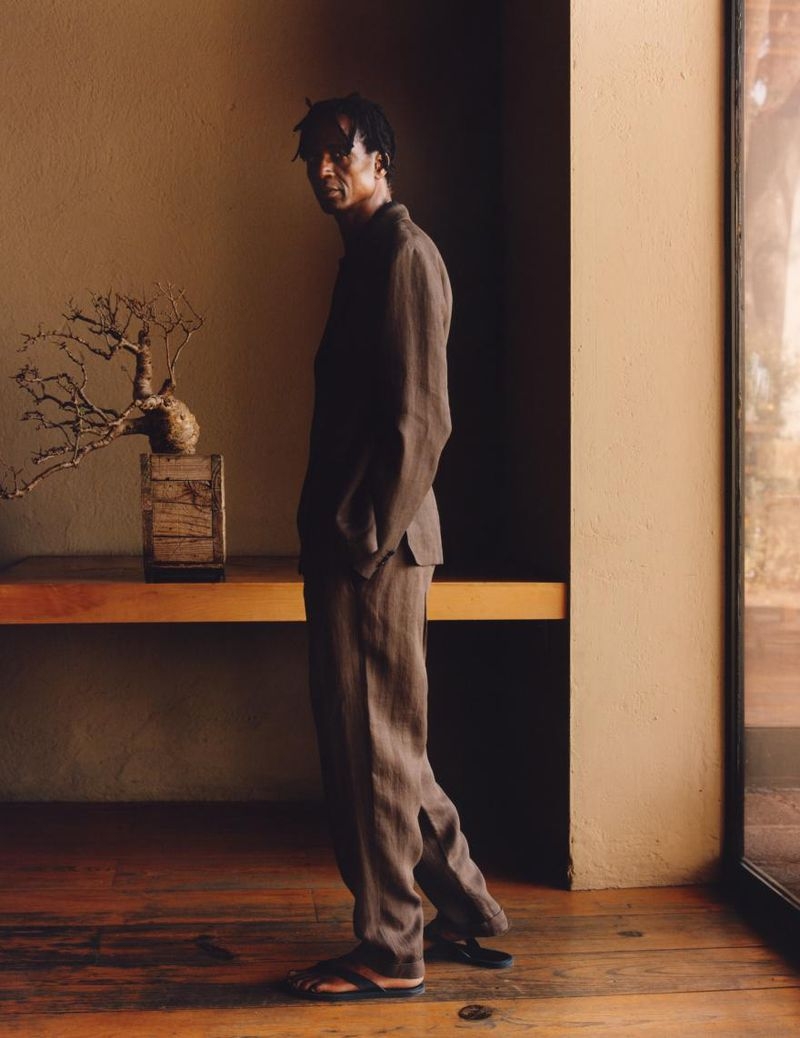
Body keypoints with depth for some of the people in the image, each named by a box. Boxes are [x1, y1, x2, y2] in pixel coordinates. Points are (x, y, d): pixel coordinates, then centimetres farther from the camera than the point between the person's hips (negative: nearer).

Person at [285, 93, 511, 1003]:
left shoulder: (403, 254, -10)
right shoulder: (366, 256, 20)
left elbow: (421, 419, -18)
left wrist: (365, 539, -19)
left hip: (375, 547, -10)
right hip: (351, 541, 10)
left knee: (370, 746, -2)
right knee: (382, 742, 16)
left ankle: (390, 953, 11)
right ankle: (466, 910, 28)